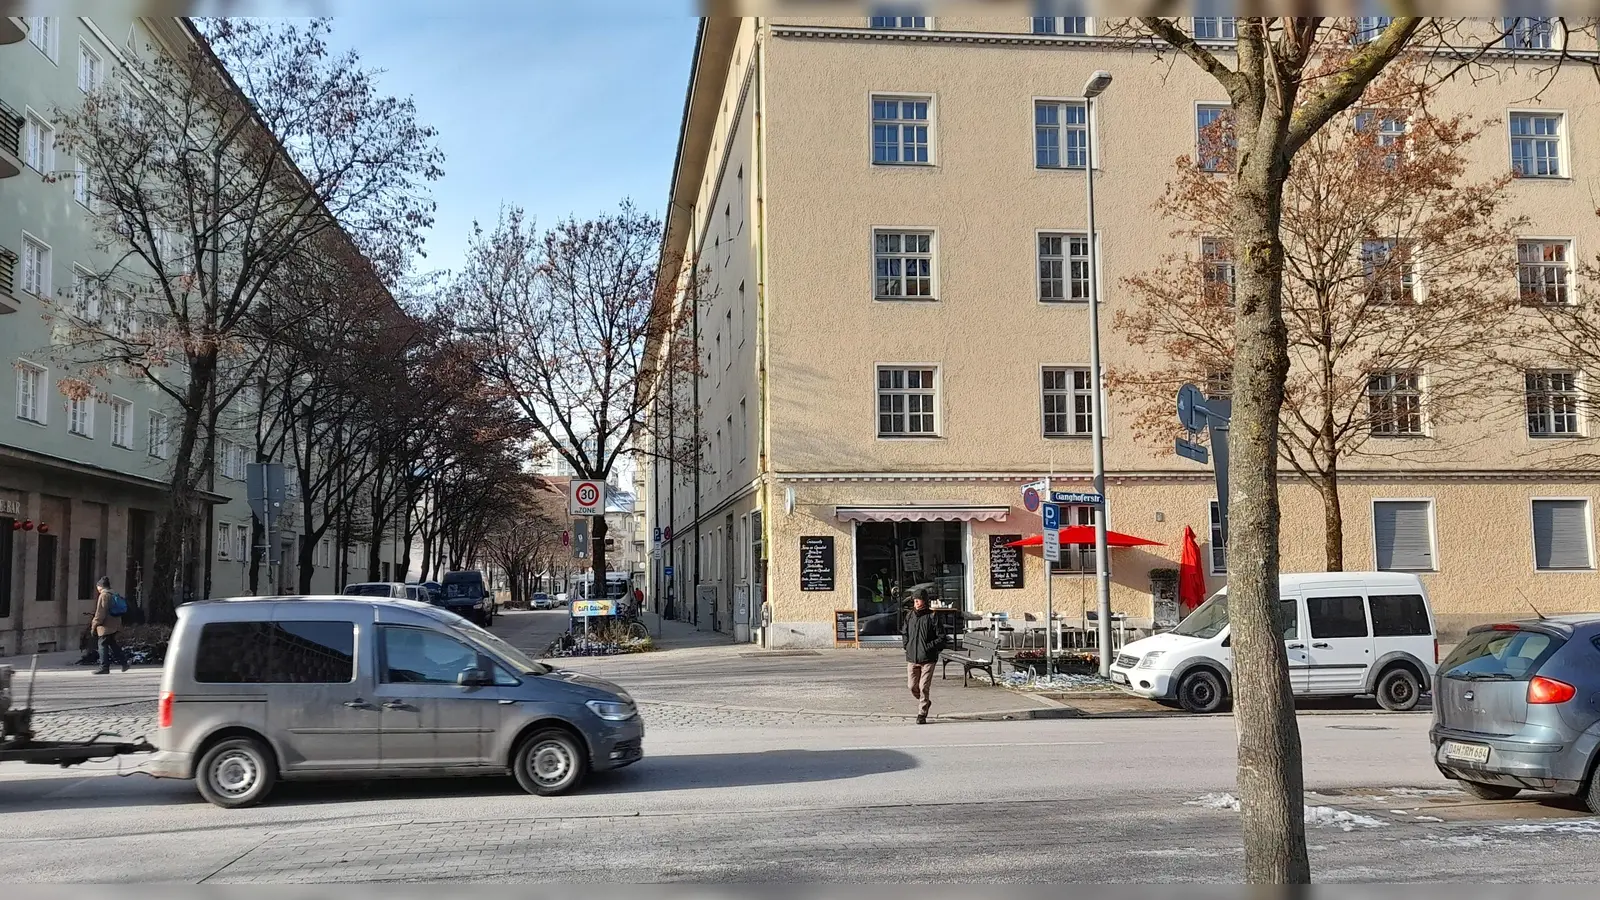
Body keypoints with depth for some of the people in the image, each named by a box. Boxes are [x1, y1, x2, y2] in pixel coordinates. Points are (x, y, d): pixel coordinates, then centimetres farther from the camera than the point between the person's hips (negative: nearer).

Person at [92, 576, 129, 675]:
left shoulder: (104, 595, -12)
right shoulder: (114, 594, 15)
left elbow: (100, 612, -15)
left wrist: (95, 625, -9)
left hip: (106, 626, -9)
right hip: (115, 625, 9)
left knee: (103, 645, -3)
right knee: (112, 644, 16)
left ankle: (104, 667, -4)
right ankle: (123, 662, 13)